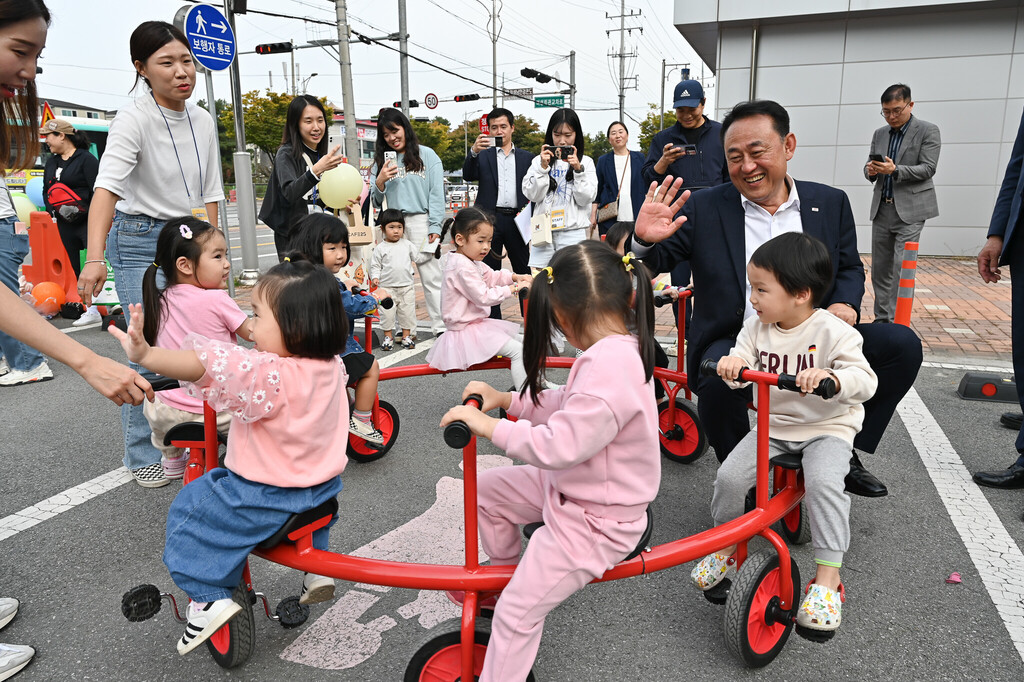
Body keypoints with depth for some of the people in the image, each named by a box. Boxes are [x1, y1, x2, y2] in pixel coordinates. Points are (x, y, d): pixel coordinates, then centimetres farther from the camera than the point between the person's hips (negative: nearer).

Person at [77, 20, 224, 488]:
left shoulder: (203, 121, 3)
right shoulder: (133, 120, -16)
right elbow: (106, 187, -30)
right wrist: (94, 259, -42)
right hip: (139, 241, -5)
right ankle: (143, 457, 8)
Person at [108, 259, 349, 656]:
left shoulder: (269, 376, -28)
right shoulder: (332, 367, -5)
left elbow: (208, 367, -37)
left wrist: (144, 354, -43)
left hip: (268, 497, -7)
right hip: (324, 489, 7)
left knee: (189, 511, 11)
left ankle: (208, 598, 9)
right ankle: (316, 571, 37)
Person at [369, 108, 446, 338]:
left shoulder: (426, 155, 6)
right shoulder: (381, 160, 16)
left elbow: (437, 193, 0)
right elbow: (376, 201, 15)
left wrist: (435, 227, -8)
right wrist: (379, 181, -5)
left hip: (421, 221, -3)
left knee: (431, 276, -5)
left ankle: (441, 327, -1)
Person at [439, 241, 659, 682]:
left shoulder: (608, 367, -32)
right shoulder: (622, 351, 0)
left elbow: (559, 445, -33)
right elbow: (568, 407, 11)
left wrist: (488, 425, -22)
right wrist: (507, 400, 4)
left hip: (594, 521, -10)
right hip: (571, 487, 10)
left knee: (517, 613, -3)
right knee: (485, 489, 18)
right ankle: (504, 572, 38)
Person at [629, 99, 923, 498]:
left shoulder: (830, 203, 10)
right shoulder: (703, 208, 2)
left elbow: (850, 268, 17)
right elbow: (651, 264, 1)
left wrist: (844, 304, -6)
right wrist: (645, 239, -23)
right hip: (735, 342, -3)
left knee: (902, 344, -13)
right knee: (719, 377, -36)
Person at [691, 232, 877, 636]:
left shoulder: (832, 332, -16)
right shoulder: (757, 326, -2)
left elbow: (866, 380, -23)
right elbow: (741, 369, -6)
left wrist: (831, 377, -44)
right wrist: (731, 364, -30)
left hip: (827, 427, -4)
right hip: (772, 426, 4)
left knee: (823, 483, -31)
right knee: (729, 475, -13)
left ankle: (828, 578, -16)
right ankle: (725, 547, 13)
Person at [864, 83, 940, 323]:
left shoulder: (928, 131, -1)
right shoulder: (879, 134, 14)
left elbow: (928, 168, -8)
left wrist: (895, 170, -23)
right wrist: (870, 170, -10)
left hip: (910, 209, -5)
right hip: (882, 208, 5)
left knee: (902, 267, -12)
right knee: (880, 267, 6)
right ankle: (882, 318, 14)